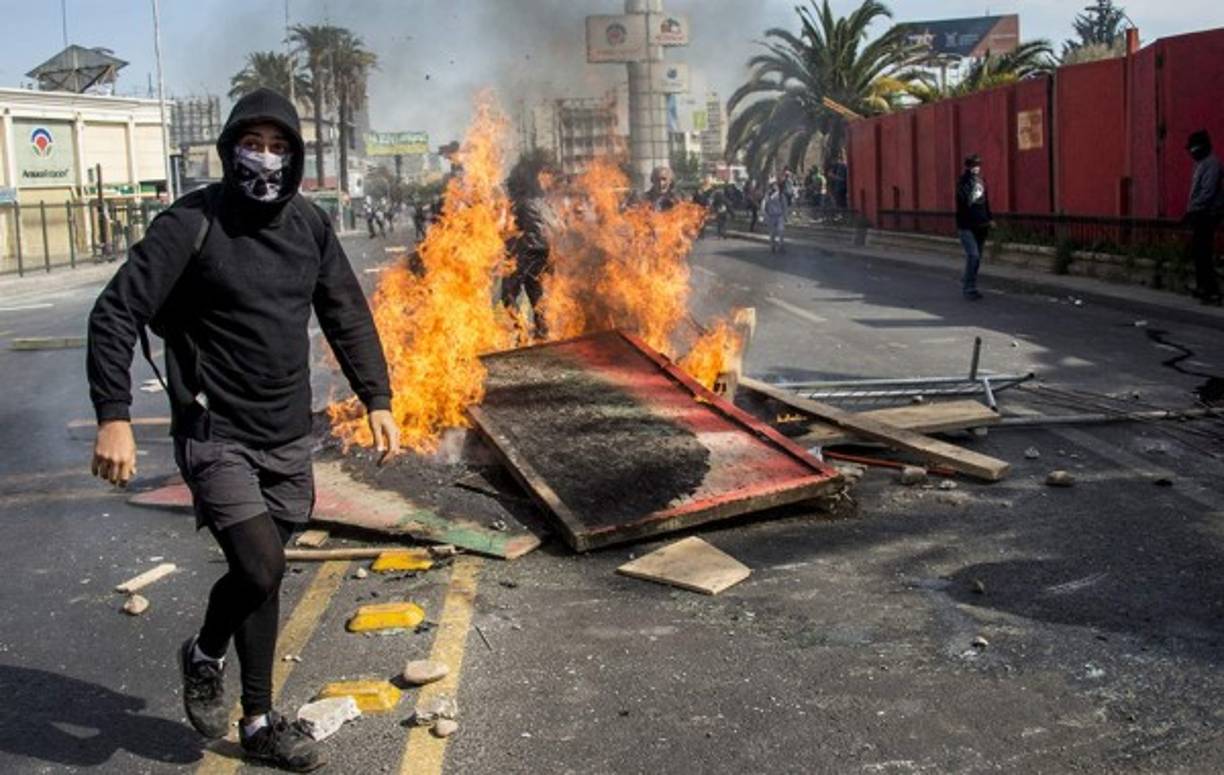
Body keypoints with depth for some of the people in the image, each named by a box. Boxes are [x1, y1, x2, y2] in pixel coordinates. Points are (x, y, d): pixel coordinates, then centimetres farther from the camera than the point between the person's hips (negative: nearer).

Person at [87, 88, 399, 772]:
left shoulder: (309, 225, 4)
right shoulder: (191, 225, -12)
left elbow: (347, 314, 13)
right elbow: (116, 315, -13)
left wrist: (377, 398, 8)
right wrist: (114, 418, -21)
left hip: (288, 437, 5)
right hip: (216, 434, -5)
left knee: (261, 573, 12)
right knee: (261, 567, -15)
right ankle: (205, 655, 16)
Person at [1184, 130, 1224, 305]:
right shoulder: (1201, 164, 18)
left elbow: (1208, 192, -20)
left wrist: (1193, 210, -19)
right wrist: (1191, 211, 14)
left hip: (1208, 215, -10)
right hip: (1200, 215, 10)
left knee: (1203, 253, -12)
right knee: (1197, 251, 13)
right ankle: (1202, 287, 20)